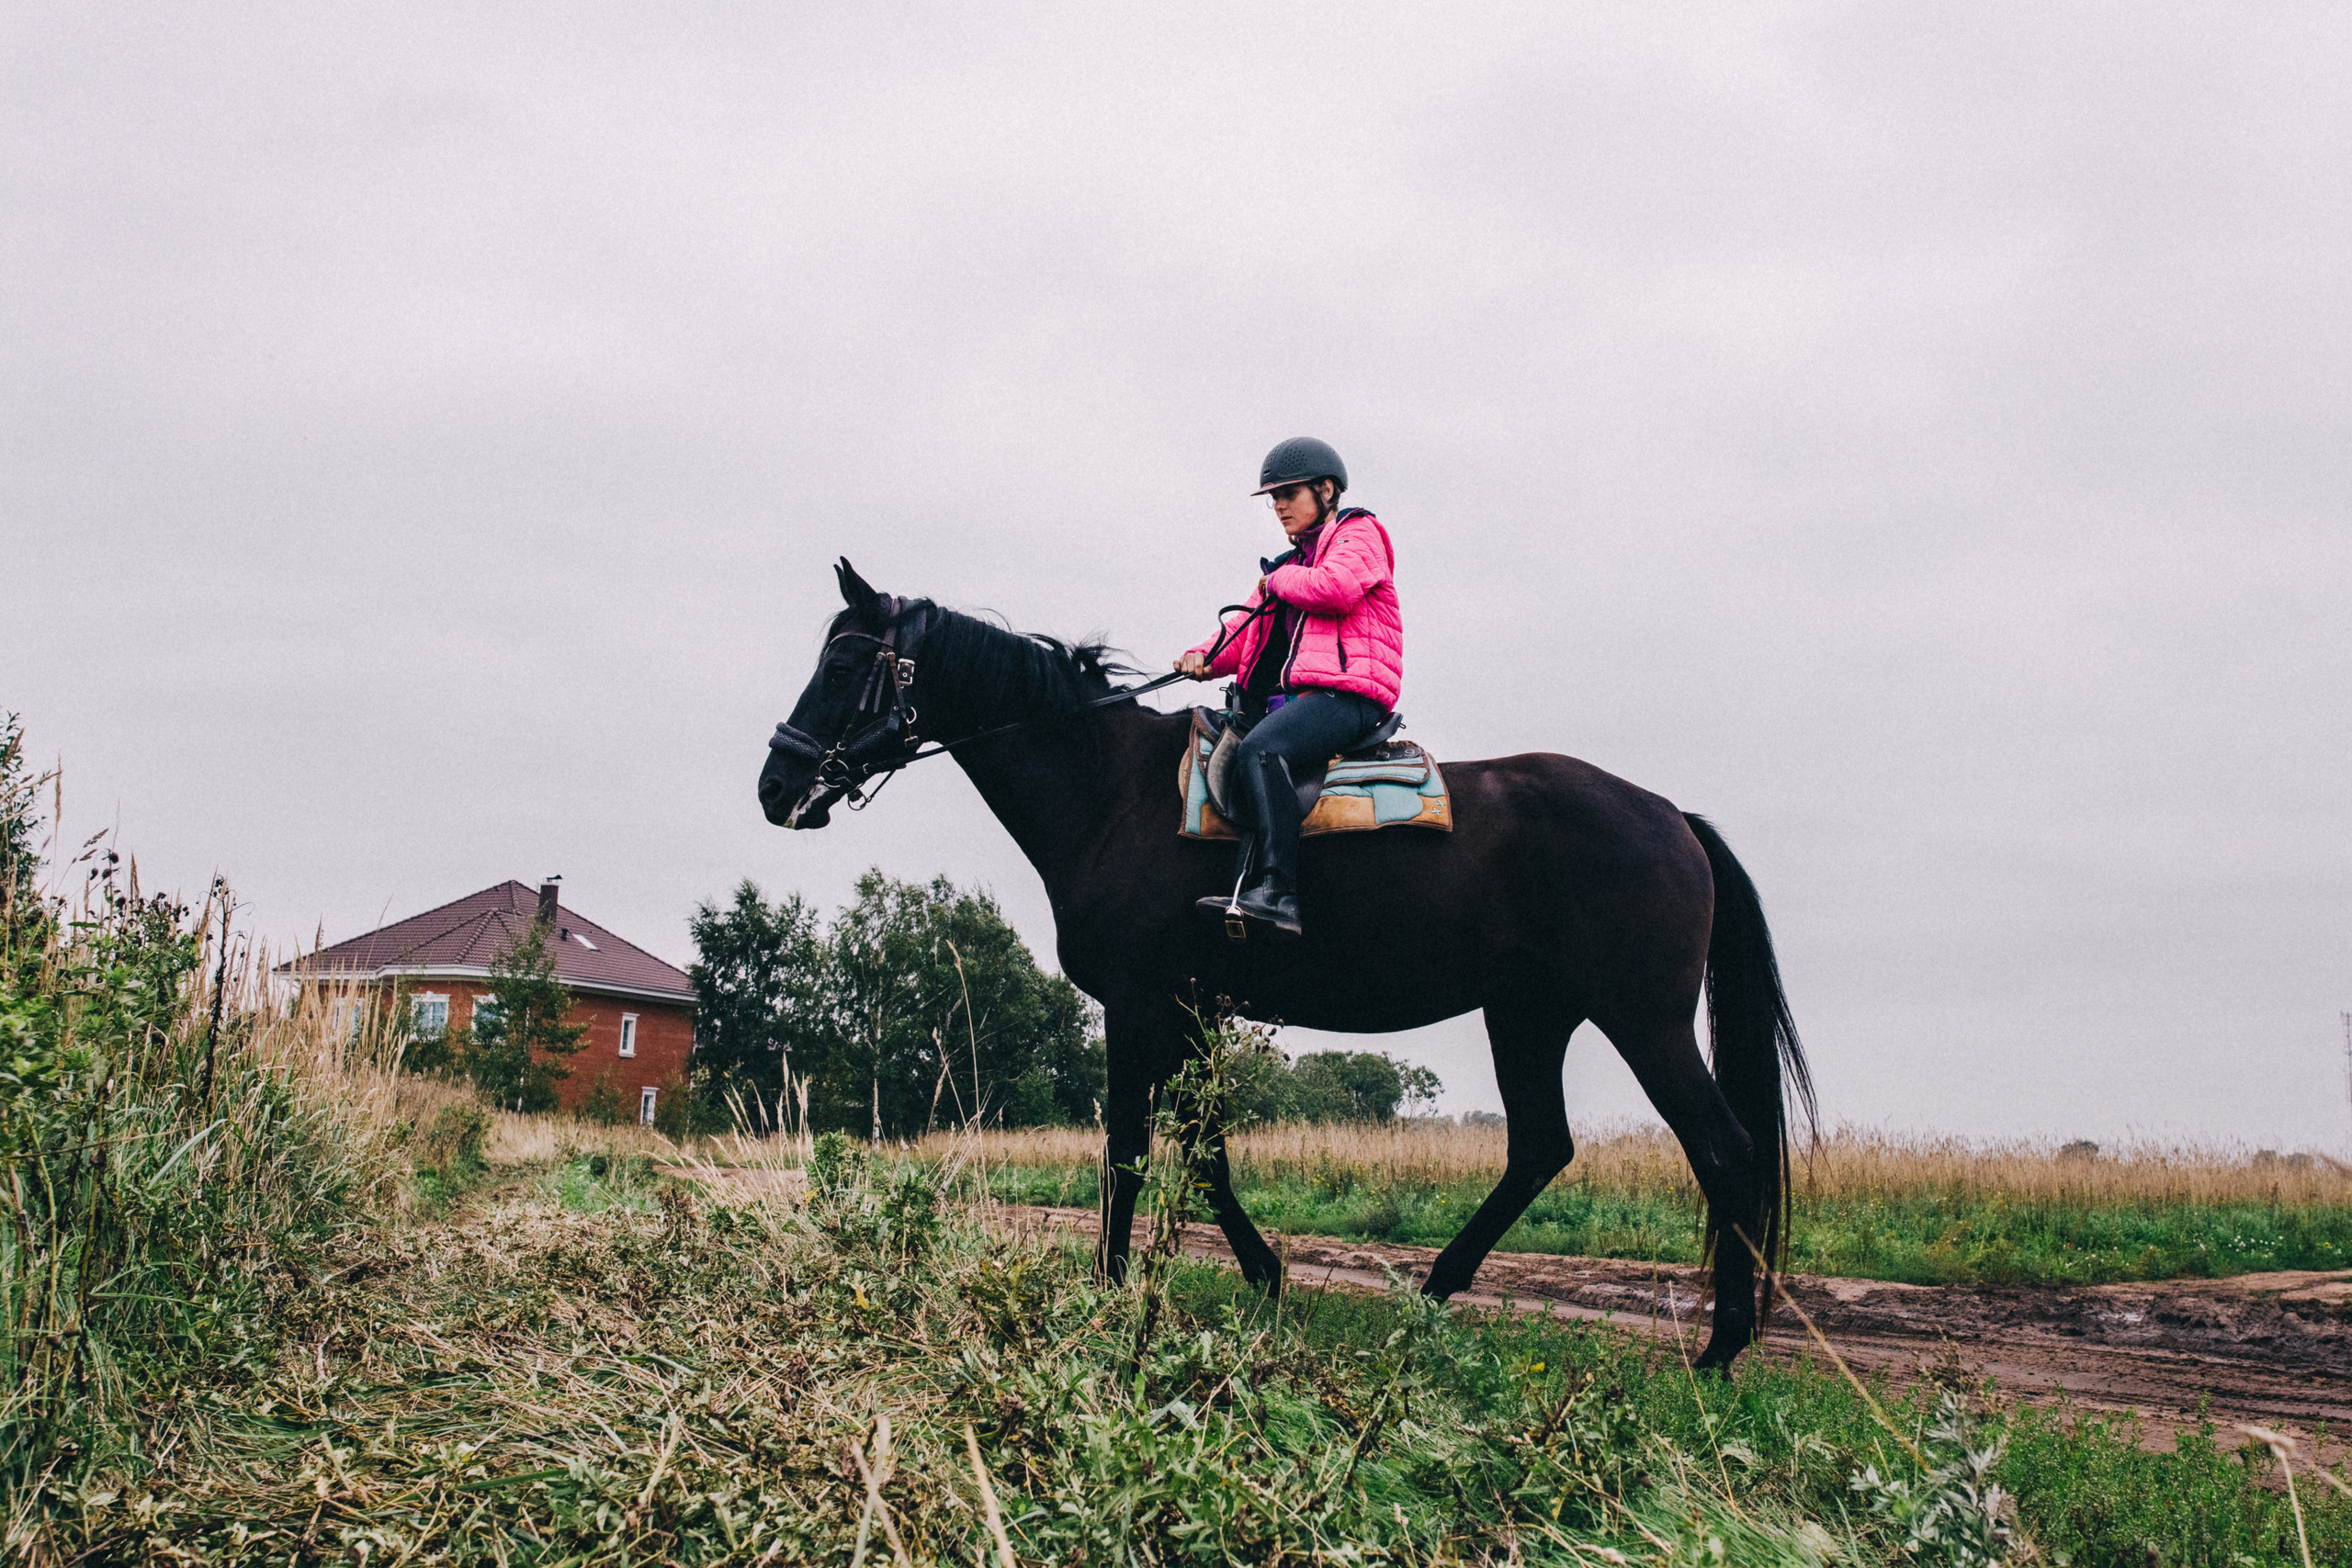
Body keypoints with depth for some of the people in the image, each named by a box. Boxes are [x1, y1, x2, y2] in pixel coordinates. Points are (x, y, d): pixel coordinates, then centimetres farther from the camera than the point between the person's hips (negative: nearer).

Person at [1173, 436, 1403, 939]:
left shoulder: (1358, 534, 9)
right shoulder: (1291, 563, 33)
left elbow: (1336, 587, -16)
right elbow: (1247, 629, 21)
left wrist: (1279, 580, 2)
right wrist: (1206, 657, 0)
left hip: (1348, 693, -9)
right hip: (1295, 697, 9)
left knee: (1259, 750, -34)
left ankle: (1277, 894, -44)